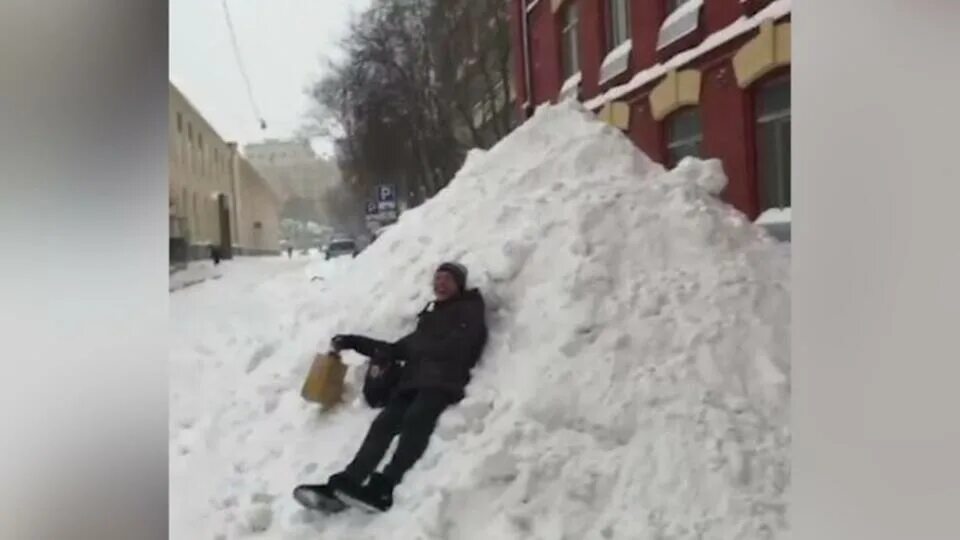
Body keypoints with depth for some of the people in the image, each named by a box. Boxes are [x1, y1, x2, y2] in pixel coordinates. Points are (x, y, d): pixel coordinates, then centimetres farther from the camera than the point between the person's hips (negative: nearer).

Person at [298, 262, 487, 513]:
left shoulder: (469, 311, 14)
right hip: (414, 379, 6)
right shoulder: (431, 315, 33)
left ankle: (383, 487, -49)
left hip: (444, 380, -5)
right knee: (385, 422, -22)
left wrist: (416, 347, 2)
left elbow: (454, 348, -3)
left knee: (415, 419, -34)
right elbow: (399, 349, 32)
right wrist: (353, 342, 28)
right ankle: (346, 482, -39)